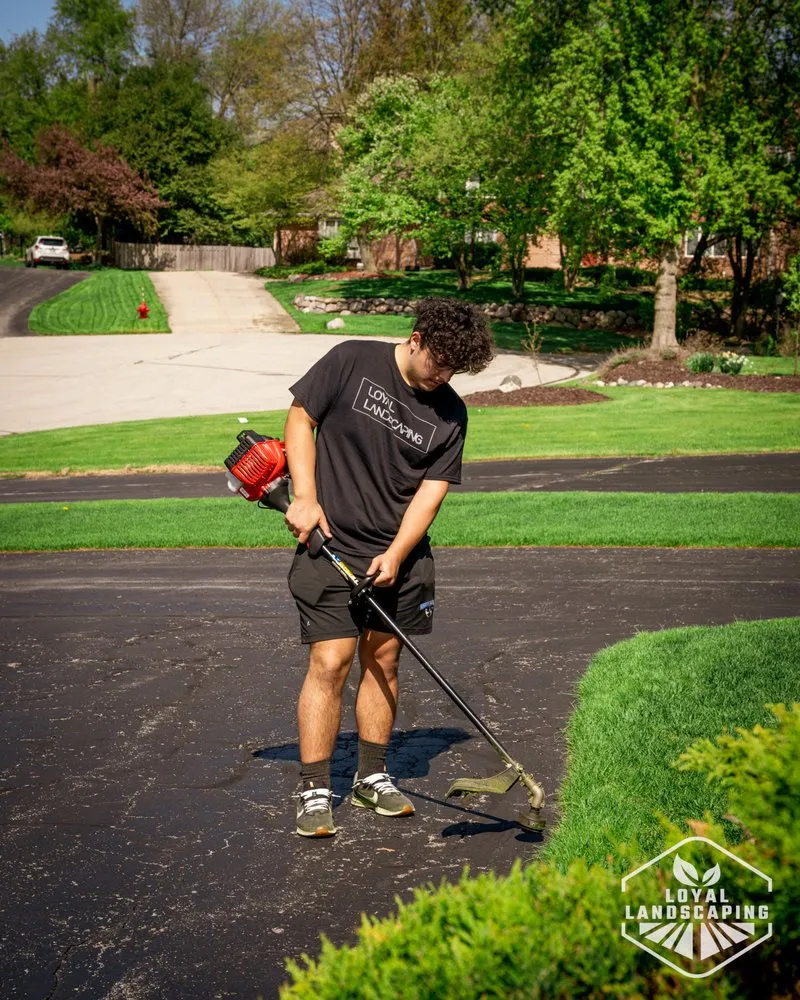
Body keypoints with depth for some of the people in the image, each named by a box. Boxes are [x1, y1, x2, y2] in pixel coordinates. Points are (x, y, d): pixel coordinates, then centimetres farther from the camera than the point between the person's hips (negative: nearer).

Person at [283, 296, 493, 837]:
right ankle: (315, 792, 0)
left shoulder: (451, 414, 1)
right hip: (330, 545, -4)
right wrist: (306, 497, -10)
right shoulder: (351, 361, -7)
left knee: (383, 659, 10)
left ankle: (372, 776, 26)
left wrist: (396, 553, -13)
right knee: (330, 662, -8)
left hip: (400, 555, 4)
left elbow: (433, 488, -1)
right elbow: (300, 417, -1)